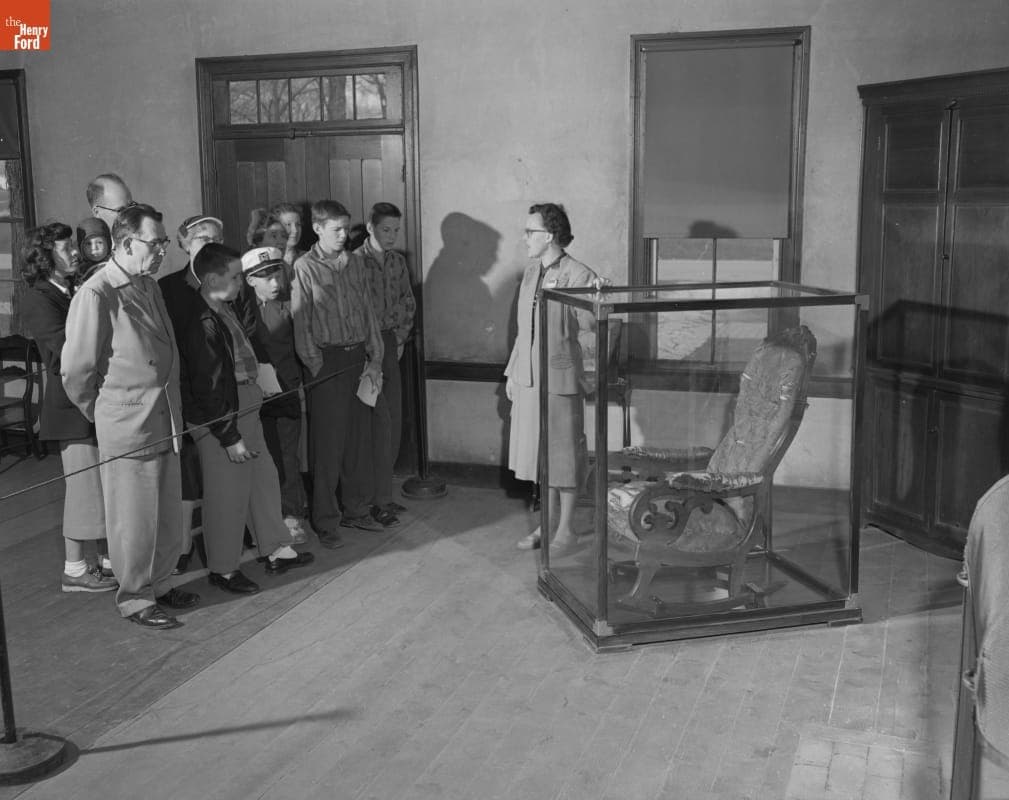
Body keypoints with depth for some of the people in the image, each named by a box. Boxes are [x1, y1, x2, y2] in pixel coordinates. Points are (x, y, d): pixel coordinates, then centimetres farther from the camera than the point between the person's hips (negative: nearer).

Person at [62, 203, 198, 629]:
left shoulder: (149, 285, 9)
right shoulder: (96, 295, -16)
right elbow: (76, 370, -12)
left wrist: (175, 412, 15)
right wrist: (99, 413, 1)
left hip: (164, 421, 8)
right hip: (126, 426, -8)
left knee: (168, 512, 17)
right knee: (134, 519, 5)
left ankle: (158, 583, 34)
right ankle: (134, 598, 21)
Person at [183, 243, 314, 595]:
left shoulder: (225, 310, 6)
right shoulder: (202, 322, -22)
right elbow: (207, 388, -22)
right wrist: (230, 437, -19)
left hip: (245, 408, 10)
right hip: (220, 418, -10)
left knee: (263, 477, 19)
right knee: (228, 492, 3)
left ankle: (276, 550, 35)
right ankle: (223, 569, 21)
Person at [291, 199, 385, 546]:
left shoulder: (354, 263, 10)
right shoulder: (305, 267, -5)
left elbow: (368, 313, 12)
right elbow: (300, 323, -6)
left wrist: (375, 359, 5)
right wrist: (316, 367, -11)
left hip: (359, 358, 5)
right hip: (328, 360, -5)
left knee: (357, 439, 12)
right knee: (327, 444, 0)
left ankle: (356, 510, 25)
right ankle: (325, 522, 10)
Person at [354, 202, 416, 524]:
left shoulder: (397, 261, 9)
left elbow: (408, 302, 20)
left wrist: (400, 337, 9)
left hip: (390, 344, 7)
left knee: (394, 422, 9)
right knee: (381, 422, -8)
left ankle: (383, 494, 20)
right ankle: (380, 500, 0)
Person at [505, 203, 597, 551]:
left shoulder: (578, 275, -12)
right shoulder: (531, 272, 12)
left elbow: (587, 322, -22)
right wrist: (512, 371, 18)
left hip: (559, 376, -7)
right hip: (528, 376, 7)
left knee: (564, 454, 4)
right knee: (537, 453, 14)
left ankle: (566, 528, 17)